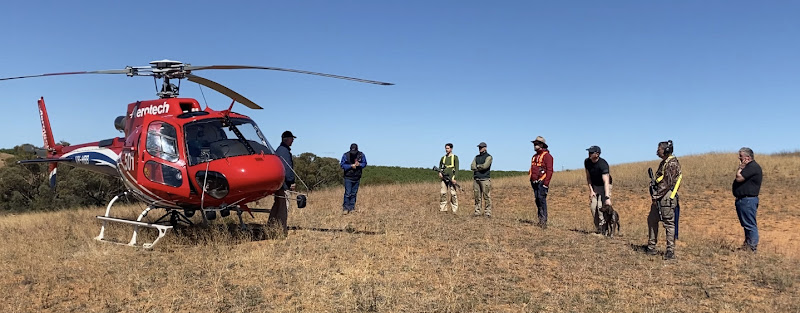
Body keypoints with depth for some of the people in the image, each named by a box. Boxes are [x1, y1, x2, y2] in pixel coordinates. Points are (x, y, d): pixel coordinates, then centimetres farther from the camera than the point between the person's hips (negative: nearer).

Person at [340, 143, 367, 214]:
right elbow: (342, 165, -7)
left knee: (354, 194, 9)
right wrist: (351, 166, -20)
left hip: (357, 178, 3)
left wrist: (359, 164, -18)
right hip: (348, 177, -3)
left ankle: (351, 208, 16)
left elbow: (364, 163, 3)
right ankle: (345, 208, -1)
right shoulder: (345, 155, -9)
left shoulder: (361, 155, -3)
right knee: (347, 193, -7)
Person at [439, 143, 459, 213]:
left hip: (451, 178, -4)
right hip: (443, 178, 4)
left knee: (453, 194, -5)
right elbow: (440, 167, 22)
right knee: (443, 194, 1)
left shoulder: (455, 157, 3)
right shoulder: (443, 158, 16)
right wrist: (439, 172, 1)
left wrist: (455, 178, -13)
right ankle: (443, 209, 6)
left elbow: (457, 168, -3)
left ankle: (454, 210, -1)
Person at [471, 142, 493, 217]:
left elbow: (485, 166, -15)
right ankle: (477, 212, 10)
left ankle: (488, 213, -5)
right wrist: (481, 167, -7)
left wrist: (477, 166, 1)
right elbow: (472, 166, 4)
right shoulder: (476, 157, 18)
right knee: (477, 197, 6)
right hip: (476, 179, 6)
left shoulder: (488, 157, 0)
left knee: (486, 197, -6)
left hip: (485, 179, -6)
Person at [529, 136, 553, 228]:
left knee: (541, 199, -13)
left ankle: (544, 221, -13)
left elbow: (549, 170, -12)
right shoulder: (535, 156, 21)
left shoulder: (546, 155, -5)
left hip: (542, 182, -8)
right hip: (535, 182, 8)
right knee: (537, 200, 7)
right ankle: (540, 220, 12)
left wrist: (546, 183, -18)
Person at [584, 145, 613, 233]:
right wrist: (591, 190, -11)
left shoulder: (603, 164, -31)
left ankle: (602, 229, -11)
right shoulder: (587, 162, -12)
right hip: (594, 186, 6)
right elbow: (588, 177, -2)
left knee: (601, 206, -18)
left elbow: (606, 182, -39)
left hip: (604, 186, -6)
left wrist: (607, 197, -47)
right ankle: (597, 228, 8)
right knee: (593, 206, -2)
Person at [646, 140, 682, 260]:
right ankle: (651, 248, 20)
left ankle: (670, 251, -1)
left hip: (667, 198, -10)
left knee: (669, 224, -6)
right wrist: (655, 196, 13)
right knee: (652, 220, 13)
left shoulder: (672, 163, -14)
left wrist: (656, 196, -17)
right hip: (659, 198, 10)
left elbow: (667, 183, -19)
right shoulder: (664, 162, 17)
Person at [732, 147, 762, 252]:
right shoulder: (748, 166, 18)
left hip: (748, 200, -11)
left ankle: (752, 247, 0)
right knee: (746, 224, 17)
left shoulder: (753, 167, -16)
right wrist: (741, 167, 10)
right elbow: (739, 178, 18)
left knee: (750, 224, -5)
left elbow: (739, 178, -21)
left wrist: (740, 167, -11)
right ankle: (747, 244, 25)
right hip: (743, 200, 11)